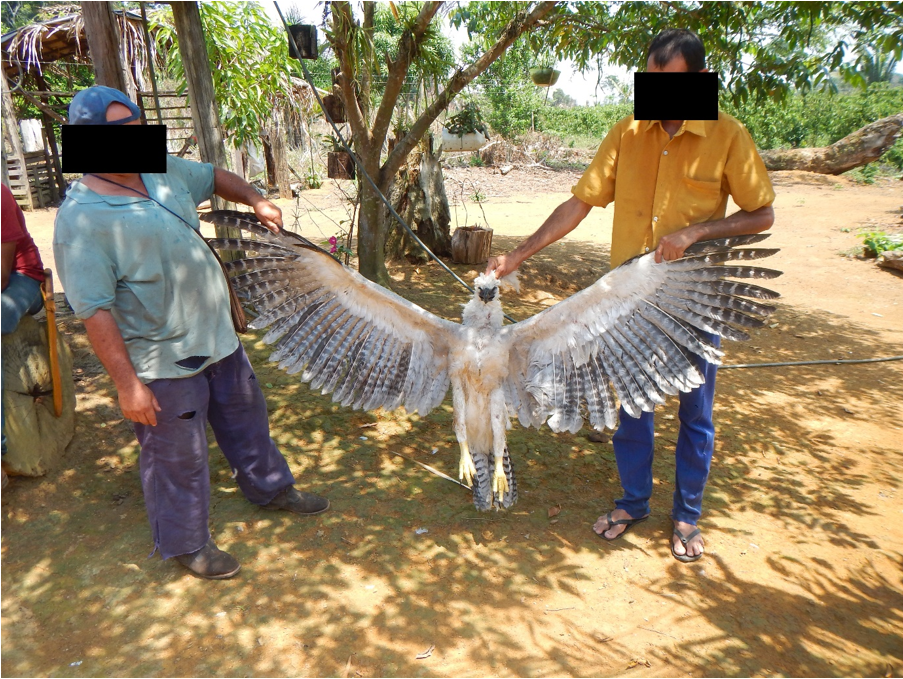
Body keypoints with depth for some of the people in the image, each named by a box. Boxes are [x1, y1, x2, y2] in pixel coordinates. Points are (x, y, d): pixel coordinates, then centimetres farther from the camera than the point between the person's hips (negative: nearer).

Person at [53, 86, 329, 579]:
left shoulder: (164, 170, 1)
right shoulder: (82, 220, -20)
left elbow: (214, 176, 21)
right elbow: (95, 312, -22)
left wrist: (256, 201, 5)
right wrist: (127, 383, -23)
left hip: (219, 337, 8)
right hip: (164, 363, -7)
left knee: (246, 421, 24)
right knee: (178, 457, 9)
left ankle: (270, 488, 48)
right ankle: (185, 543, 33)